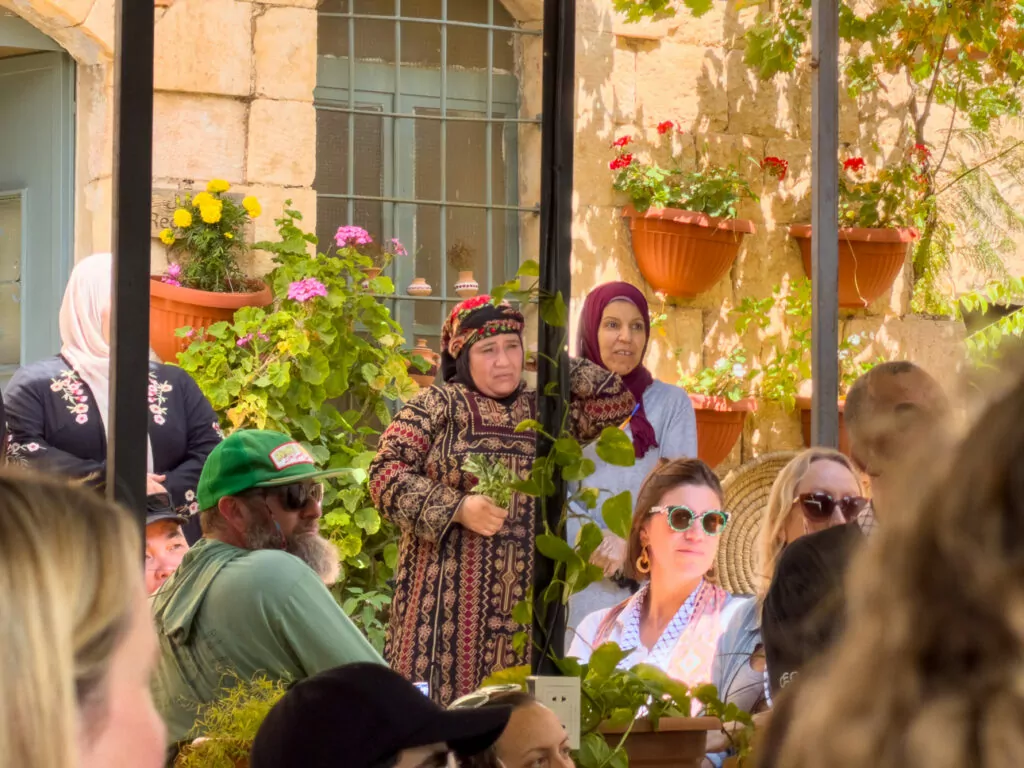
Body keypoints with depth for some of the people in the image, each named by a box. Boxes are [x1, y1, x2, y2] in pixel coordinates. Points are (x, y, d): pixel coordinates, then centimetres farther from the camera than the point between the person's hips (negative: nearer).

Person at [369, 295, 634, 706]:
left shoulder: (543, 411, 15)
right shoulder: (438, 405, 2)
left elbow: (615, 401, 9)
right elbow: (386, 472, -6)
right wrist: (457, 508, -16)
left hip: (522, 600, 4)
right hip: (449, 592, -4)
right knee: (435, 702, -8)